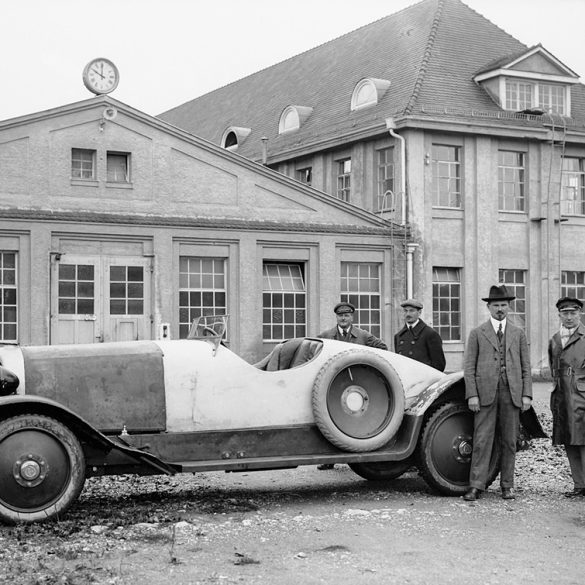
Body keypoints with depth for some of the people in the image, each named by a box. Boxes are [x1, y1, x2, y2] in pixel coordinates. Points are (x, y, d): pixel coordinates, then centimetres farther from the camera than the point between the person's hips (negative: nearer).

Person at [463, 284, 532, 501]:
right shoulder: (477, 333, 7)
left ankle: (507, 485, 14)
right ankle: (476, 486, -4)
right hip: (486, 393, -2)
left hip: (512, 394, 2)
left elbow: (526, 367, 12)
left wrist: (526, 394, 1)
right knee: (482, 441, -5)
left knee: (509, 442, 5)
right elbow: (469, 367, 3)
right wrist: (472, 395, -6)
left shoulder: (518, 334, 13)